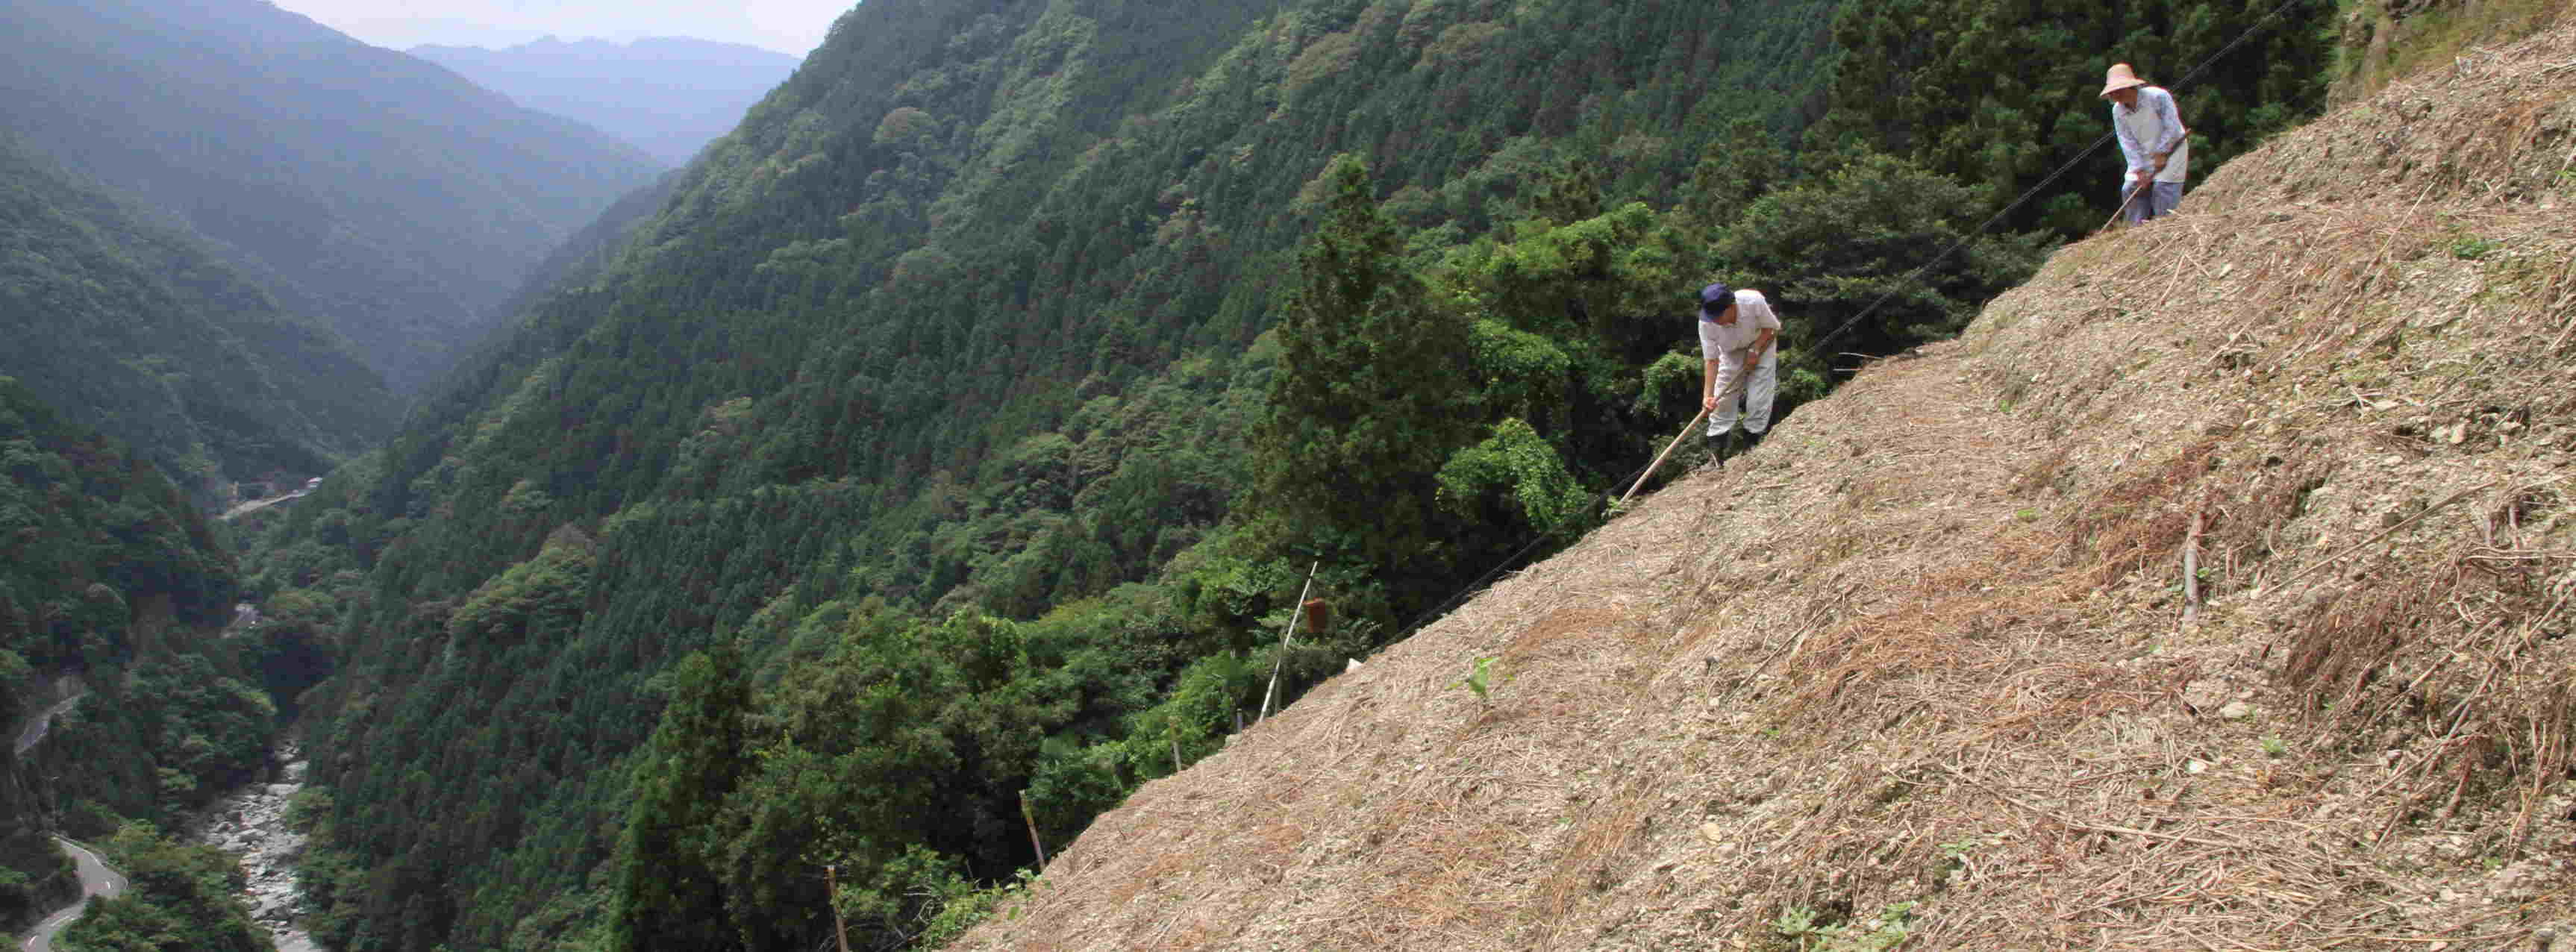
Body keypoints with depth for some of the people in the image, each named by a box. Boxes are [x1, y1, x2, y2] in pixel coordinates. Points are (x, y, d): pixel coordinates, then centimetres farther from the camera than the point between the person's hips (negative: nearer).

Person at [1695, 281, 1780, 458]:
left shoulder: (1754, 301, -38)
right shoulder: (1706, 323, -33)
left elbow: (1771, 328, -18)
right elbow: (1711, 361, -27)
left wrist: (1755, 351, -26)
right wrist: (1708, 395, -33)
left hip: (1762, 342, -2)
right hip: (1732, 352, 2)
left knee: (1758, 394, -9)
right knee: (1722, 394, -3)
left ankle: (1753, 436, 4)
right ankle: (1717, 438, 6)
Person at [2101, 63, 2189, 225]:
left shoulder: (2158, 97, -22)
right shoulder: (2118, 111, -6)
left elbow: (2172, 128, -19)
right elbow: (2128, 142, -7)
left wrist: (2162, 154, -19)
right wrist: (2139, 170, -14)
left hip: (2170, 152, -5)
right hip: (2143, 157, 5)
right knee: (2130, 189, -3)